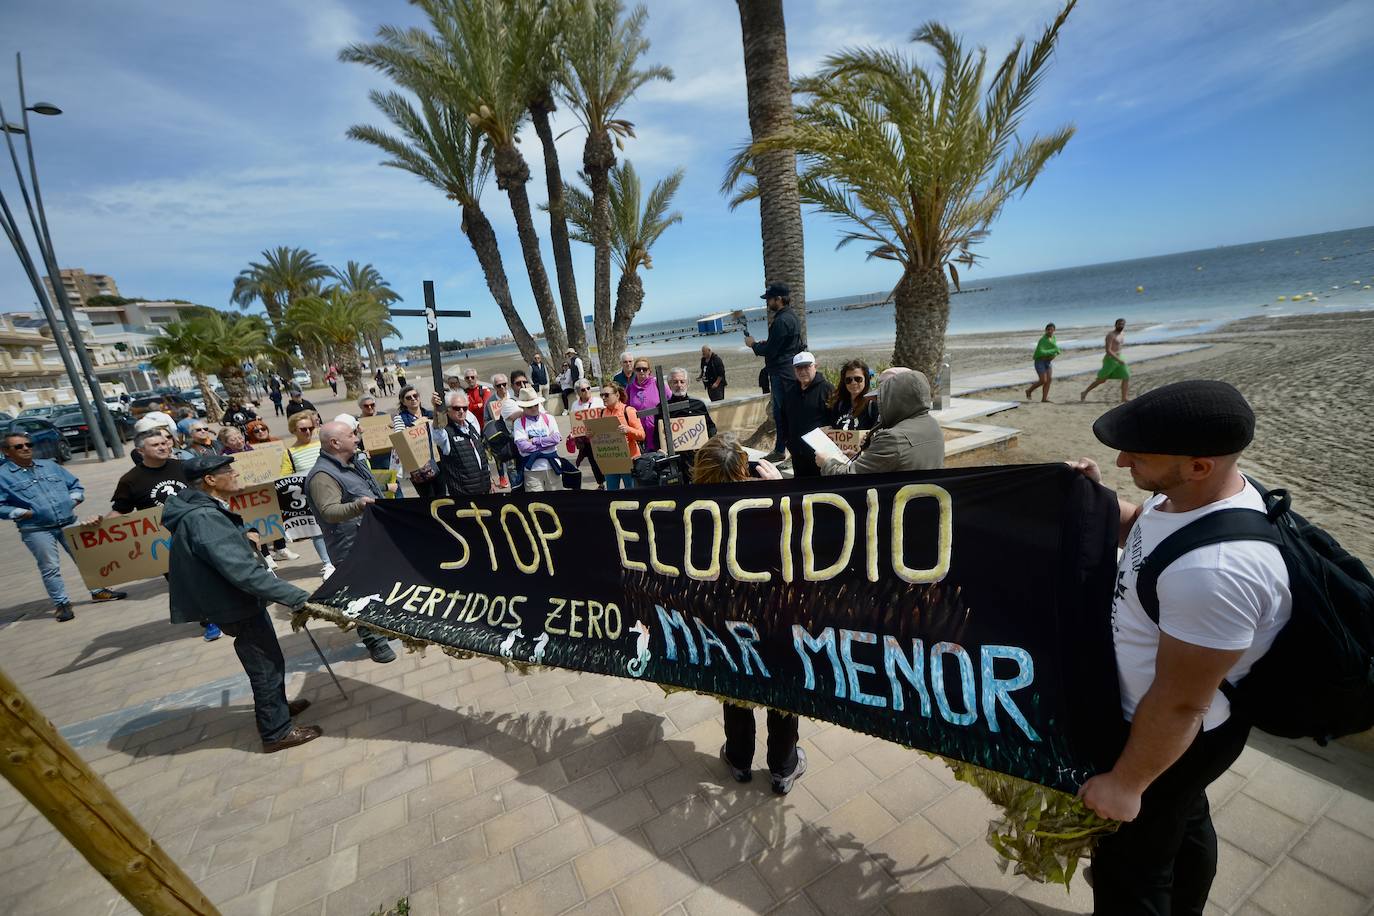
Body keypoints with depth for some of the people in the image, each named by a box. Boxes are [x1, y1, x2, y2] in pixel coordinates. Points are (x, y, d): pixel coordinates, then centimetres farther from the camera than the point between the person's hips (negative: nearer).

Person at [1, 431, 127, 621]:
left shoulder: (50, 466, 9)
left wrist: (73, 500, 1)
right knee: (50, 568, 1)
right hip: (36, 530, -4)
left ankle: (99, 591, 23)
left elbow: (76, 485, 17)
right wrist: (23, 513, -15)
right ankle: (61, 604, 11)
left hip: (70, 523, 4)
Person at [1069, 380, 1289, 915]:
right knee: (1181, 821, 34)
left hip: (1172, 736, -9)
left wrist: (1126, 783, -16)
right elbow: (1138, 532, 13)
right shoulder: (1189, 493, -11)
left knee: (1128, 863, 15)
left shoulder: (1214, 570, -39)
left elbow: (1179, 704, -29)